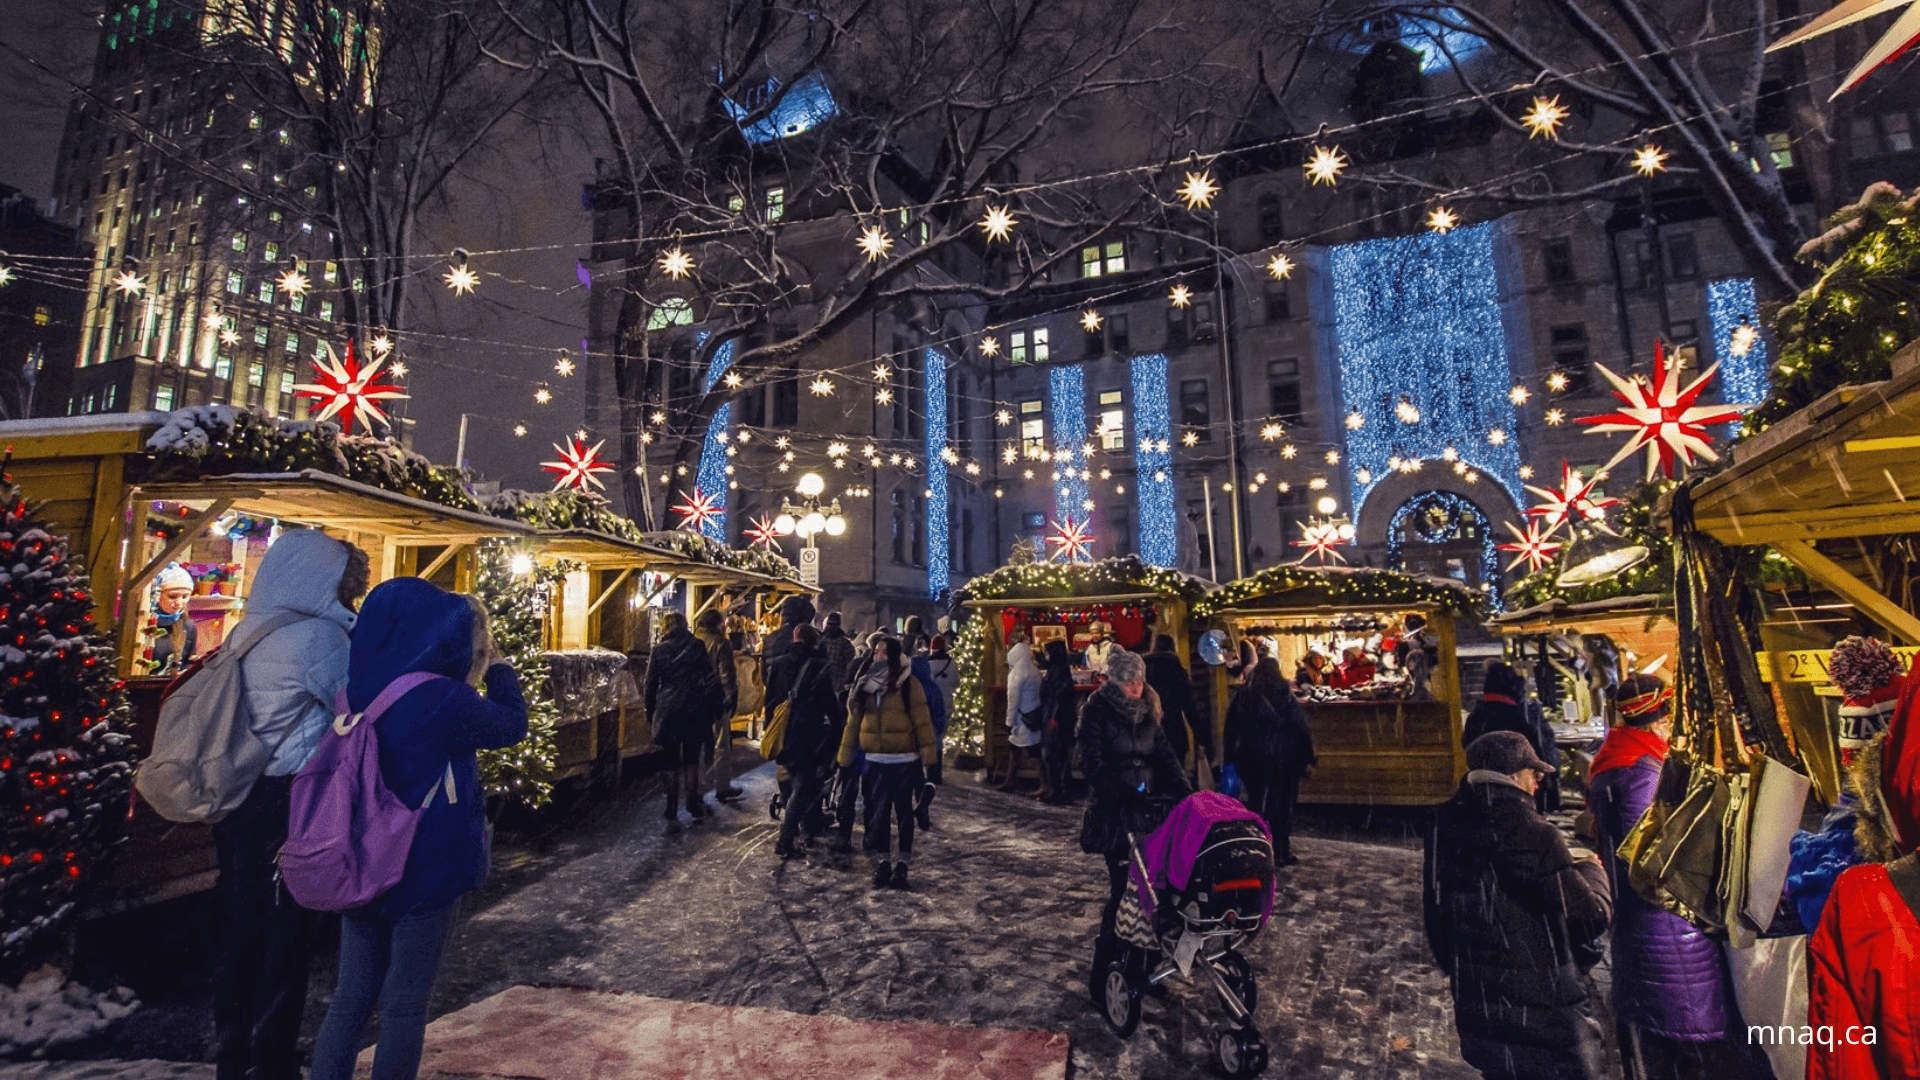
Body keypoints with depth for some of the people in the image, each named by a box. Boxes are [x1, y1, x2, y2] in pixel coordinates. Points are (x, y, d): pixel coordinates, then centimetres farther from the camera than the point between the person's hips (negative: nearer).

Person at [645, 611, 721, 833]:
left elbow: (651, 684, 3)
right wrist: (712, 710, 4)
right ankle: (694, 806, 22)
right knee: (691, 760, 14)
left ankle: (672, 817, 7)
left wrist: (650, 713, 13)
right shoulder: (698, 647, -1)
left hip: (668, 711, 0)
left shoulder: (659, 650, -1)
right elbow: (710, 680, -2)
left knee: (672, 763, 7)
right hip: (694, 711, 0)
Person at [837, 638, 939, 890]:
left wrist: (928, 756, -12)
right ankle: (882, 863, 20)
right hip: (876, 760, 4)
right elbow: (853, 722, 10)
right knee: (878, 812, 8)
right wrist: (845, 758, 9)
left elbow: (922, 721, -8)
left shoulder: (908, 684, -6)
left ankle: (902, 864, 17)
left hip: (905, 760, -4)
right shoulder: (865, 685, 7)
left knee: (903, 811, 7)